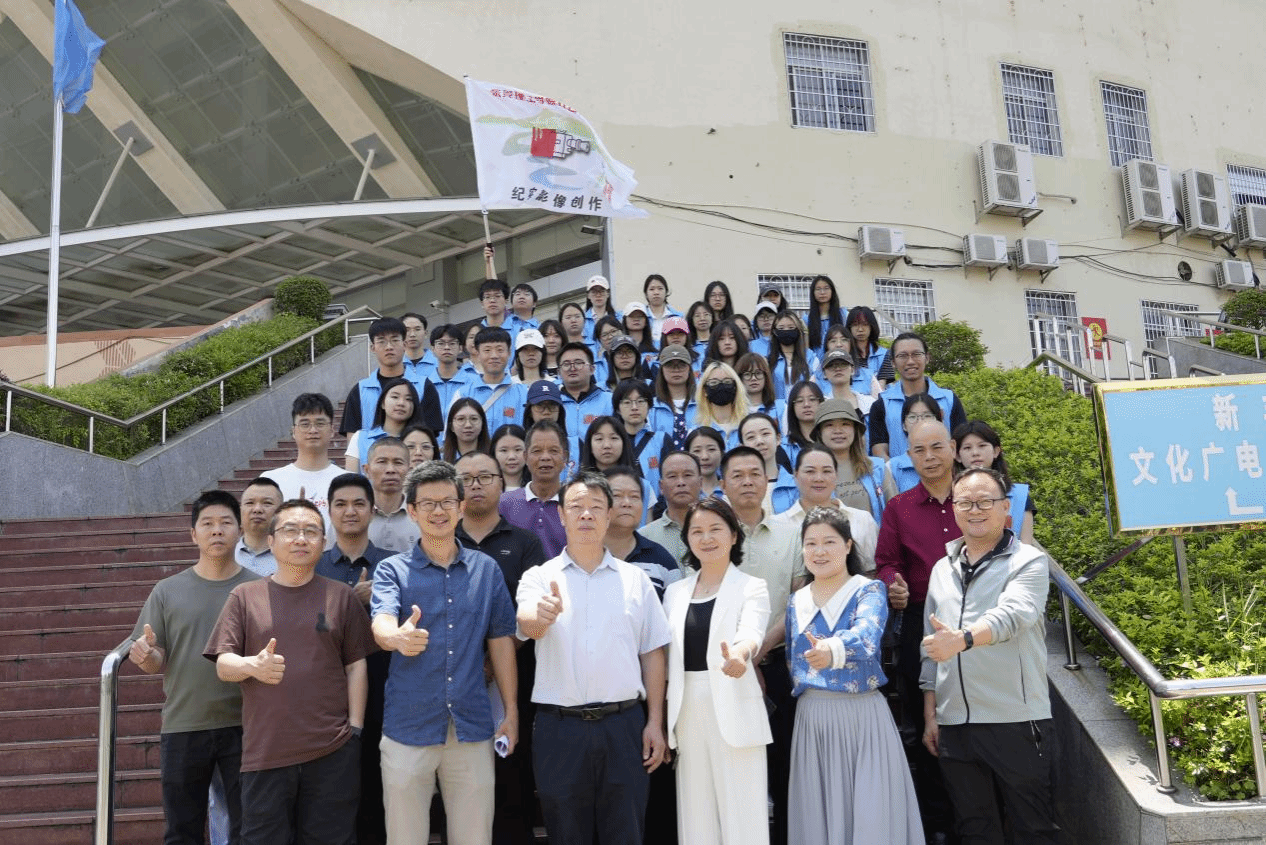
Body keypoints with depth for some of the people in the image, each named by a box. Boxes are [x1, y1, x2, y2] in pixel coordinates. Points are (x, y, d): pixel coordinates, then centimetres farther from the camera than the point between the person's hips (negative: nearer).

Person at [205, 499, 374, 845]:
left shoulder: (342, 596, 7)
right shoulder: (245, 596, 7)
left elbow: (355, 666, 6)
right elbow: (223, 666, 3)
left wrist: (355, 729, 0)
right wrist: (252, 666, -19)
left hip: (333, 752, 0)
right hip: (264, 751, 0)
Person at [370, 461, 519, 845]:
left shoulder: (487, 569, 5)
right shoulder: (392, 570, -1)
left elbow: (500, 640, 9)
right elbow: (381, 625, -20)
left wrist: (511, 710, 6)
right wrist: (399, 637, -43)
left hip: (474, 727, 2)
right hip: (408, 727, -1)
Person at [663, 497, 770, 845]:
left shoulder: (752, 587, -1)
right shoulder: (675, 592, 12)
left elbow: (751, 633, -22)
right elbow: (667, 657, 13)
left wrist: (739, 654, -44)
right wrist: (662, 721, 8)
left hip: (733, 711, -4)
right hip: (688, 712, 4)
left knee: (743, 817, -3)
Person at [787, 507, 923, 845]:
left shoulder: (870, 590, -6)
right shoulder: (796, 601, 9)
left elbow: (865, 636, -28)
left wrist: (832, 651, -47)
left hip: (862, 715, -4)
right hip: (811, 719, 4)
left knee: (870, 812, -1)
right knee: (818, 813, 9)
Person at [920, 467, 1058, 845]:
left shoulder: (1030, 562, -3)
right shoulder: (942, 569, 13)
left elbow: (1012, 614, -23)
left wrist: (962, 639, -41)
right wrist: (930, 714, 10)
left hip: (1016, 722, -5)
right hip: (954, 724, 5)